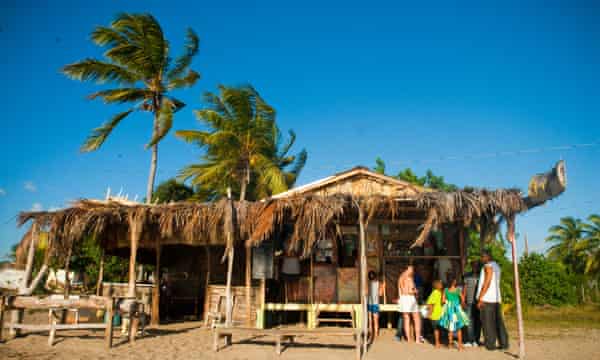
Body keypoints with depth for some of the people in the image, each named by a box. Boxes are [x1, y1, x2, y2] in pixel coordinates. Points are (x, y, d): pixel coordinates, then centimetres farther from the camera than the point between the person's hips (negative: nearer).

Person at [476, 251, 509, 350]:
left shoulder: (488, 266, -10)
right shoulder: (496, 266, 19)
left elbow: (486, 283, -17)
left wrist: (480, 298, -17)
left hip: (487, 299, -9)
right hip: (496, 299, 9)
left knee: (488, 323, -2)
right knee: (498, 322, 11)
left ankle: (490, 344, 0)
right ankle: (504, 343, 12)